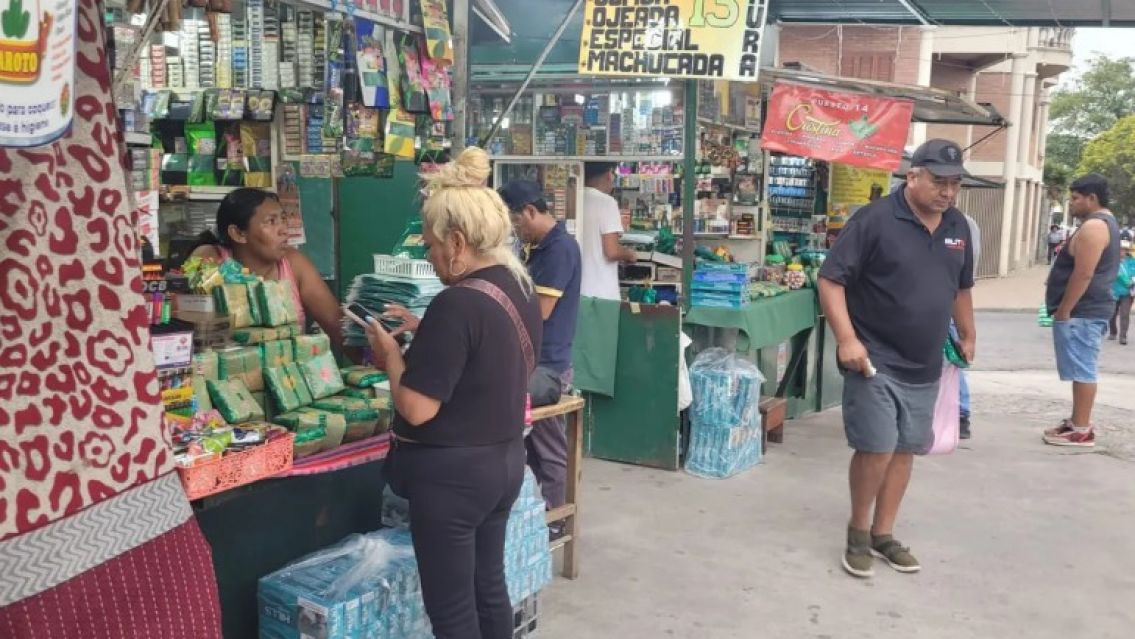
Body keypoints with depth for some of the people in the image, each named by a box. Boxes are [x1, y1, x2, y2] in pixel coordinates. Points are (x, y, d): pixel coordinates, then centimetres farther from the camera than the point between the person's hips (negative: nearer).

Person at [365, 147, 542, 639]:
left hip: (452, 474, -9)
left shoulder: (457, 304, -24)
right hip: (505, 460, 9)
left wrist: (390, 351, -7)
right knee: (489, 586, 21)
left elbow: (416, 408, -23)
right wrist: (422, 335, 13)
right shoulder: (521, 289, 4)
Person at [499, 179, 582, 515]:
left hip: (548, 364, -10)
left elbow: (539, 311, -21)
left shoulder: (560, 247, -18)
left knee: (549, 449, 2)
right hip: (532, 359, 10)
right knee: (531, 445, 17)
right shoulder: (539, 247, 13)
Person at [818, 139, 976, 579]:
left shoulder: (958, 227, 8)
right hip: (875, 361, -6)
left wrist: (967, 335, 26)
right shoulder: (874, 220, -13)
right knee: (877, 449, -8)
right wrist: (847, 339, -22)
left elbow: (961, 287, 23)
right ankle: (858, 531, 14)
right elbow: (830, 280, -15)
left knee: (904, 450, 10)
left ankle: (883, 534, 24)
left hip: (924, 366, 6)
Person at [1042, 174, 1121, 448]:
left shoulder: (1093, 226, -17)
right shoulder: (1104, 222, 18)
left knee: (1082, 371, -7)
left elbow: (1083, 275, -23)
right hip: (1088, 310, 11)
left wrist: (1063, 311, -19)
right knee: (1083, 370, 14)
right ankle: (1078, 423, 21)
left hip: (1081, 312, -11)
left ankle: (1081, 431, -3)